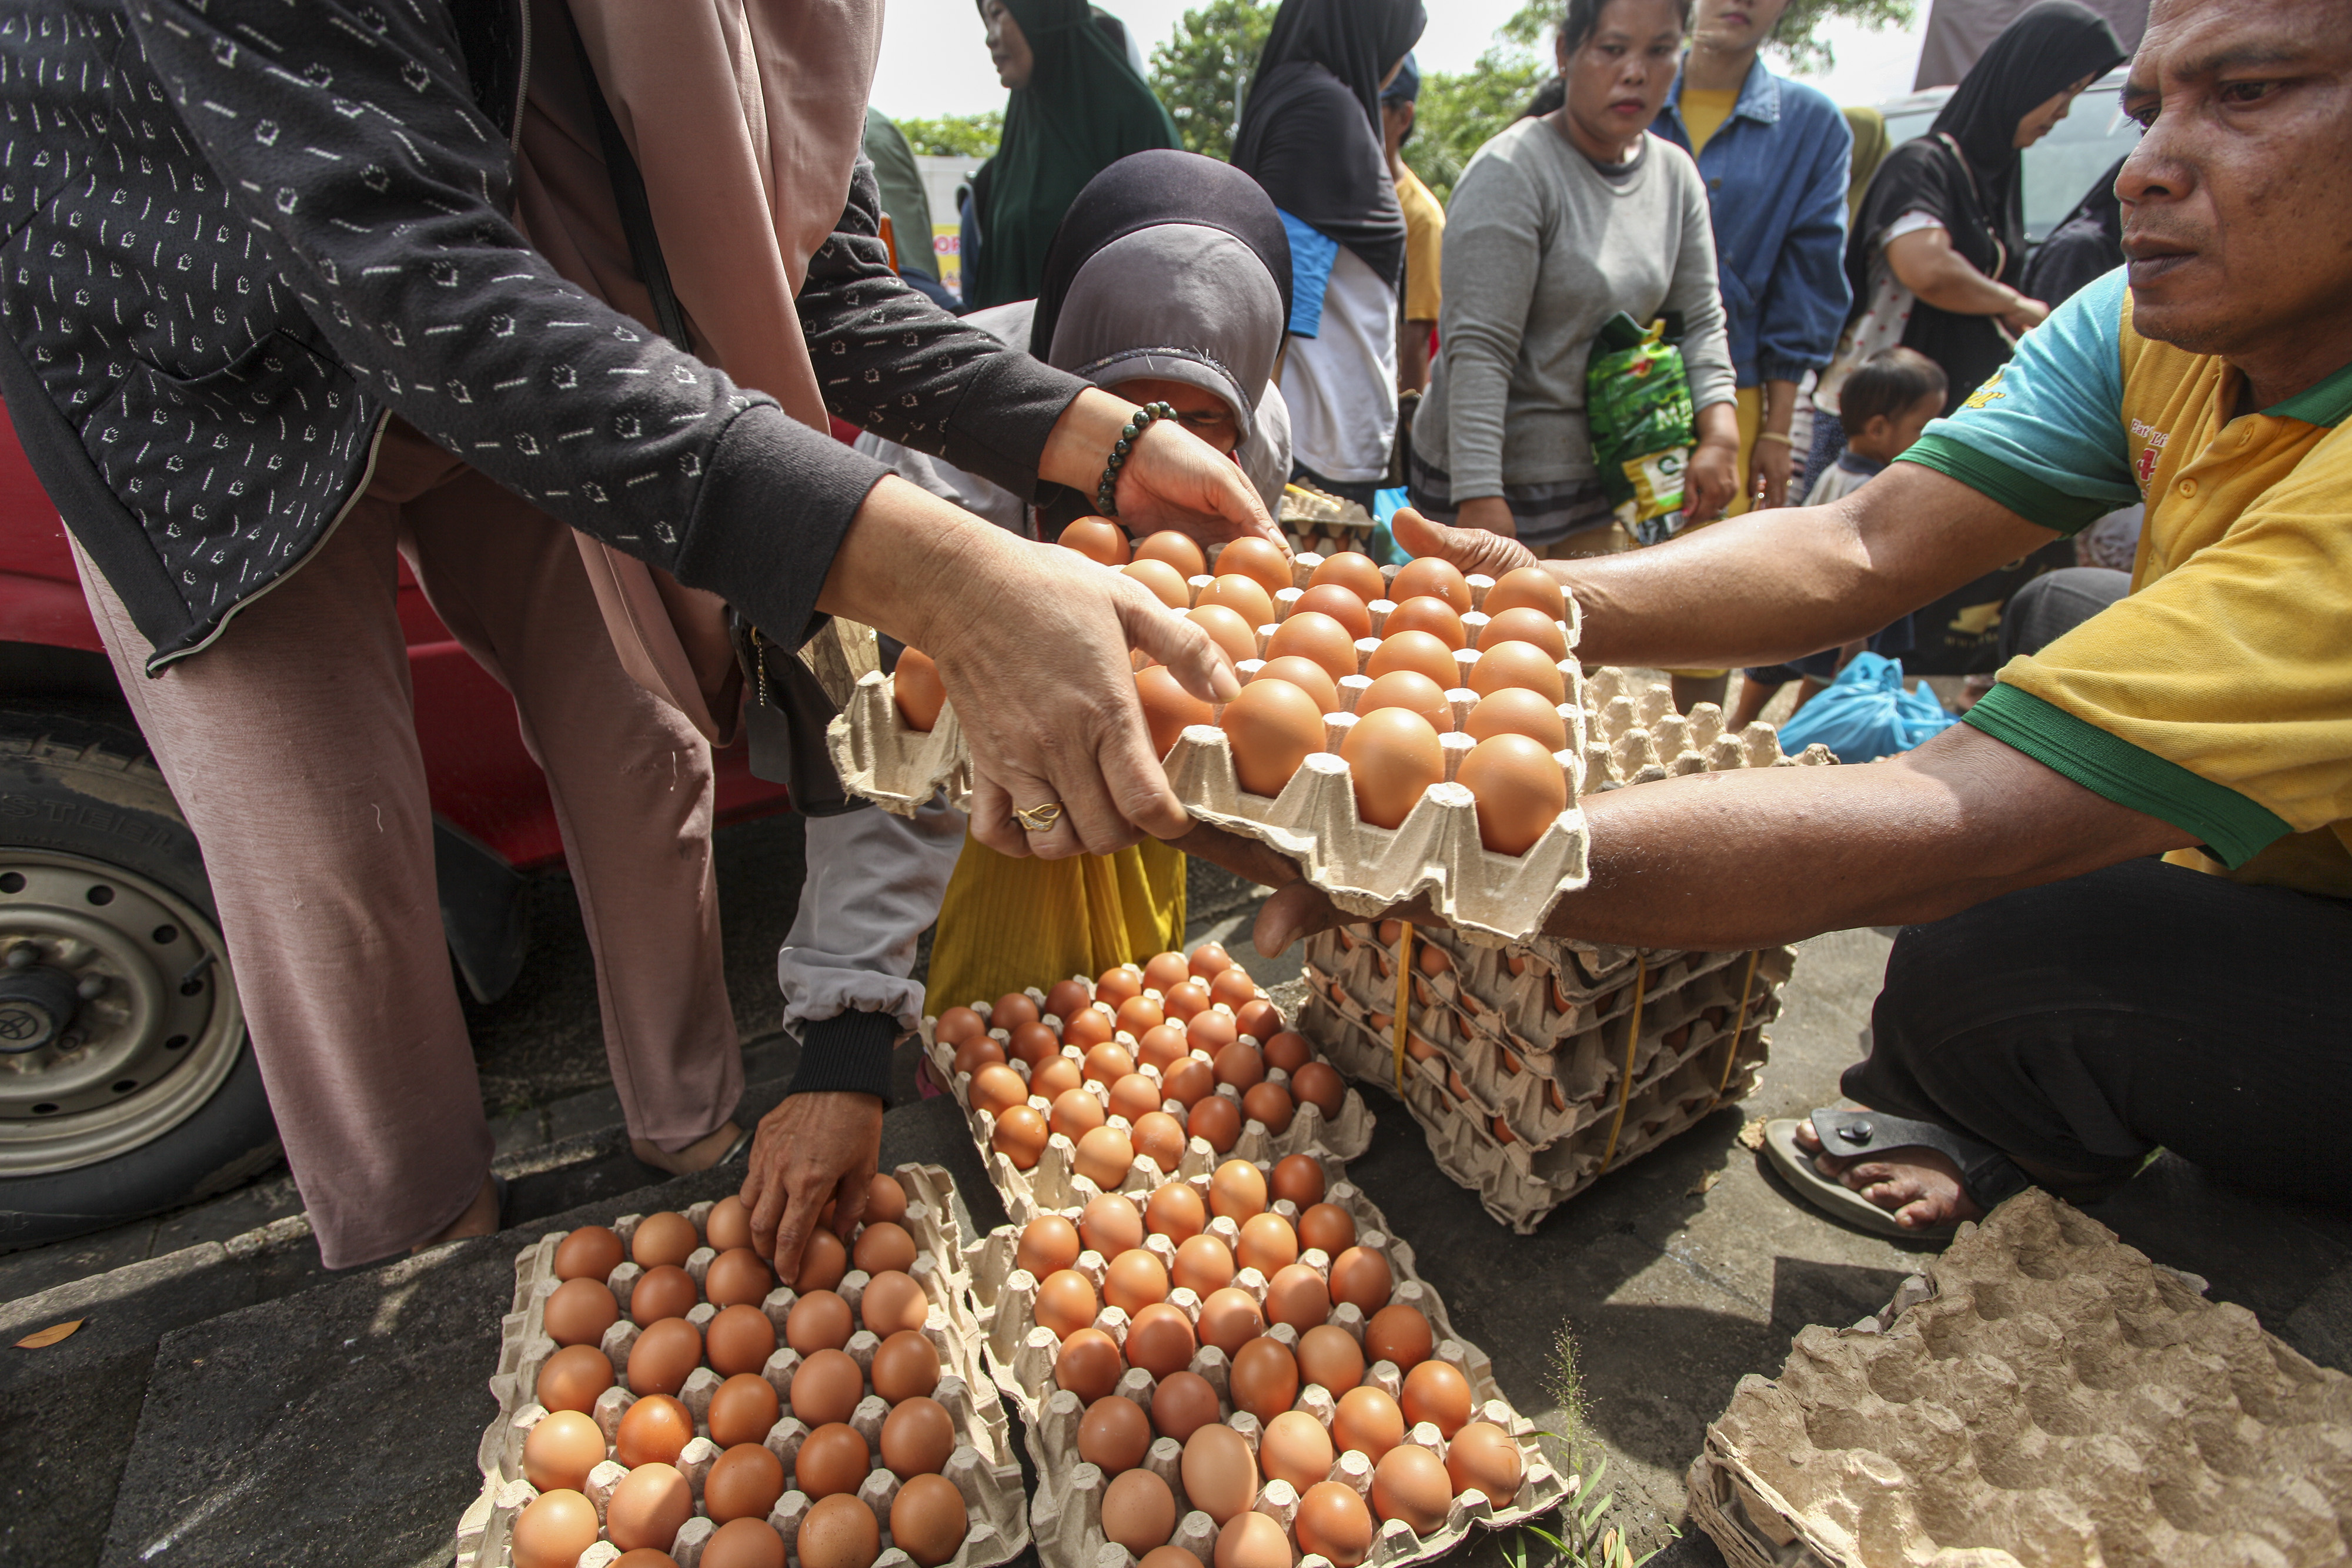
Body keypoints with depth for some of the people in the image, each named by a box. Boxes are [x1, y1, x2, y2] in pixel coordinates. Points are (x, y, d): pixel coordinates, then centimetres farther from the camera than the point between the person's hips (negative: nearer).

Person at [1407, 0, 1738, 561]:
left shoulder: (1676, 175, 9)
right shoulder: (1512, 172, -13)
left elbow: (1698, 320, 10)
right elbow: (1478, 348, -22)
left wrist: (1719, 436, -7)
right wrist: (1479, 498, -29)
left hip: (1605, 476, 7)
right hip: (1500, 473, -7)